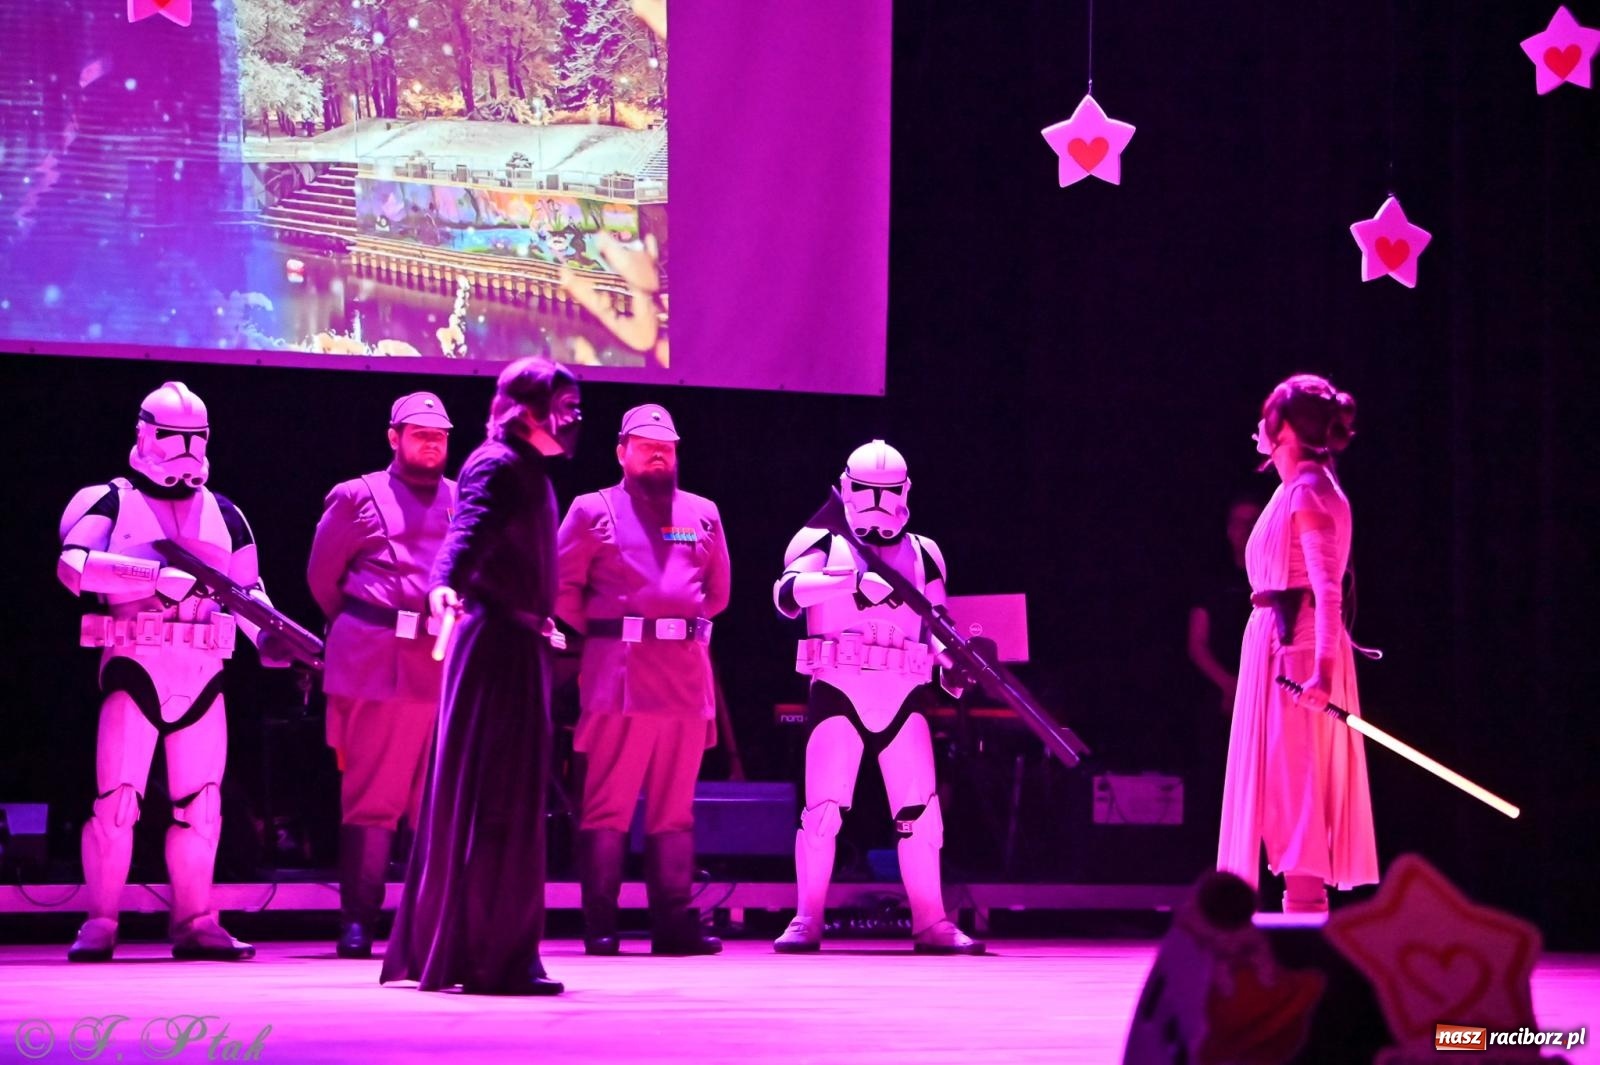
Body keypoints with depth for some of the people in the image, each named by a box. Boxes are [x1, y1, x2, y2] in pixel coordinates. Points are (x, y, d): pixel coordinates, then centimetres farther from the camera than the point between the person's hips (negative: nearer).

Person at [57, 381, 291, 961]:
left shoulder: (224, 514, 18)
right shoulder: (113, 500, 3)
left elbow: (248, 588, 21)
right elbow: (72, 564, -14)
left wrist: (266, 637, 0)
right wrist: (154, 575, -24)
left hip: (203, 672, 4)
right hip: (134, 665, -4)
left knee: (201, 803, 5)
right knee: (116, 797, -11)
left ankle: (195, 923, 12)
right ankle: (98, 924, -5)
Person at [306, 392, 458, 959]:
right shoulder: (357, 497, 8)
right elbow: (322, 576, 12)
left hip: (449, 666, 3)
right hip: (378, 667, -3)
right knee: (371, 799, -2)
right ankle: (357, 921, -1)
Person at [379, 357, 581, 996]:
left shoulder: (527, 469, 18)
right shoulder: (497, 464, -11)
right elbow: (469, 529, -29)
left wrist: (540, 623, 45)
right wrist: (445, 584, -49)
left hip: (517, 643, 10)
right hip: (497, 641, -10)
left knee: (509, 795, 13)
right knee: (495, 798, -9)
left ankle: (437, 944, 20)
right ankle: (489, 957, -8)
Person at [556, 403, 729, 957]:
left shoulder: (702, 514, 16)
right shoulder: (594, 511, 6)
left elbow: (717, 592, 22)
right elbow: (562, 587, 5)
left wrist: (687, 629, 14)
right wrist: (594, 635, 5)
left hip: (686, 672, 4)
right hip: (618, 675, -4)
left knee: (675, 806, 5)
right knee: (607, 805, -5)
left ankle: (674, 922, 6)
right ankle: (599, 925, -4)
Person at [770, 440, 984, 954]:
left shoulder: (923, 553, 17)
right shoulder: (823, 542, 5)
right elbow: (787, 592, -14)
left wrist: (952, 656, -4)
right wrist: (852, 580, -29)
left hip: (902, 695, 3)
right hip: (838, 691, -3)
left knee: (921, 810, 0)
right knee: (823, 808, -8)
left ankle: (931, 922, 7)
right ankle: (807, 920, -1)